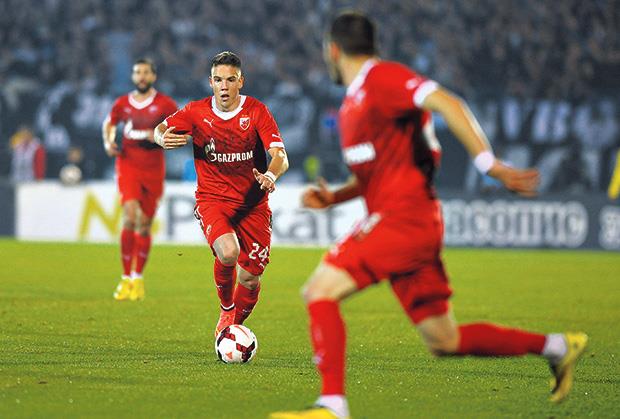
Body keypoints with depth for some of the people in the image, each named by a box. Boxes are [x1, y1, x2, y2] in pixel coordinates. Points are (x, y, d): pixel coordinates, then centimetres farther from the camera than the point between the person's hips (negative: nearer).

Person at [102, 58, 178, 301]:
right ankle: (126, 278, -10)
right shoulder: (122, 104, 7)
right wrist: (108, 143, 5)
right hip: (128, 165, 0)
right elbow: (109, 124, 25)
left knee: (144, 225, 5)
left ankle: (138, 278, 21)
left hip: (153, 169, 0)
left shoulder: (165, 104, 1)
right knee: (130, 218, -17)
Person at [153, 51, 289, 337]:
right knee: (228, 252, -30)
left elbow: (280, 157, -15)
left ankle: (233, 327, 30)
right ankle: (226, 310, 0)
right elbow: (161, 129, 7)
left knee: (250, 279, 0)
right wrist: (163, 138, -19)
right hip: (212, 199, -1)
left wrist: (270, 175, -38)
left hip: (252, 203, 1)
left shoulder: (257, 112, -7)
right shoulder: (197, 112, -1)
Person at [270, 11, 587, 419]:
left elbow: (447, 104, -20)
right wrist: (333, 197, 11)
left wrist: (491, 165, -27)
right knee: (445, 341, 9)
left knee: (320, 290, -15)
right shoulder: (355, 101, 22)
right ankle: (558, 346, 17)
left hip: (403, 217, -10)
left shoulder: (380, 78, -8)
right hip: (408, 225, 10)